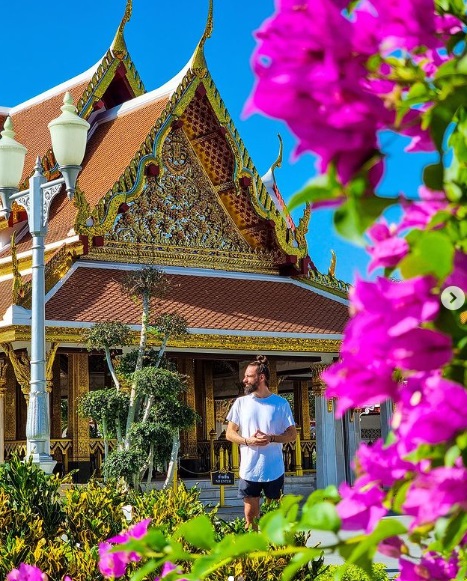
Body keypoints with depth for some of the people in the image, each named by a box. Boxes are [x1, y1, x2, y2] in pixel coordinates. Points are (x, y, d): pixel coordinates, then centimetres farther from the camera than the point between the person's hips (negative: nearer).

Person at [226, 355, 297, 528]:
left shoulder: (281, 404, -3)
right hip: (248, 470, 1)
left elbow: (292, 434, 0)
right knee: (250, 514, 5)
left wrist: (271, 438, -18)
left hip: (274, 471, -1)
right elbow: (230, 433, 5)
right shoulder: (241, 403, 2)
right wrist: (248, 441, -14)